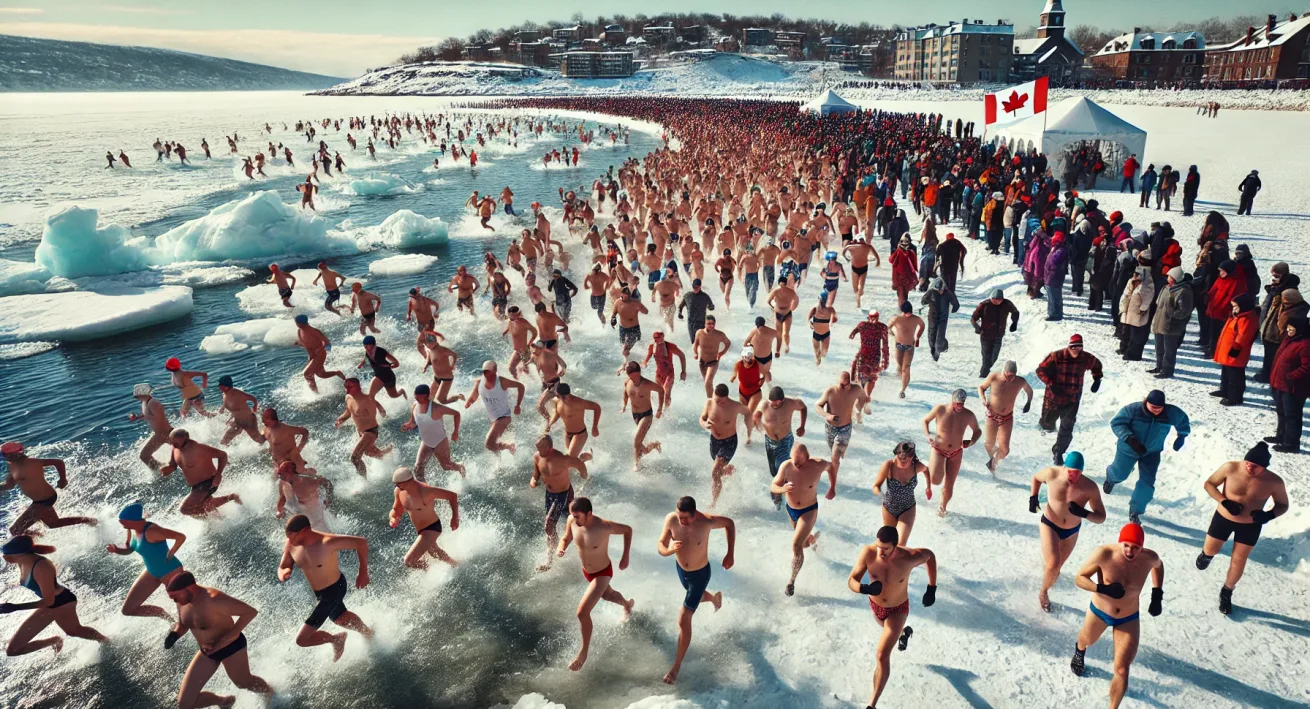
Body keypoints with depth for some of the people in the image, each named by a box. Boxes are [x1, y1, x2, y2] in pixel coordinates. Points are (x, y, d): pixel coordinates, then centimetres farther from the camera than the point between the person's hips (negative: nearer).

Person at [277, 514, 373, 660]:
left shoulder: (327, 543, -36)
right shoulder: (291, 545, -18)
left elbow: (361, 542, -28)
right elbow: (282, 568, -3)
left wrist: (363, 573, -19)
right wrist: (283, 574, -29)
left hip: (334, 590, -7)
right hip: (318, 591, 7)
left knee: (302, 639, -8)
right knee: (340, 618, 34)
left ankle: (336, 639, 20)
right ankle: (369, 634, 62)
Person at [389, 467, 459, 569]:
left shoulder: (426, 491, -32)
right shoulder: (399, 492, -12)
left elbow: (452, 495, -23)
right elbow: (396, 510, 3)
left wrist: (455, 517, -23)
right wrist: (392, 518, -20)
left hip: (432, 529, -8)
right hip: (421, 530, 8)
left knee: (409, 561, -17)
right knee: (434, 552, 34)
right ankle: (456, 566, 61)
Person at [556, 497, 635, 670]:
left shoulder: (604, 527, -35)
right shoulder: (572, 521, -23)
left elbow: (628, 530, -16)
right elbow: (566, 538, -4)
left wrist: (625, 557, -13)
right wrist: (560, 549, -27)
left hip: (603, 573, -6)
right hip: (586, 571, 6)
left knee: (582, 612, -14)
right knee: (607, 595, 33)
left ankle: (584, 652, 10)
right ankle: (627, 605, 68)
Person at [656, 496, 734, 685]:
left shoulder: (706, 521, -33)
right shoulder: (671, 519, -26)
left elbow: (729, 523, -13)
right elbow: (660, 547, -18)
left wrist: (730, 554, -13)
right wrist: (670, 550, -42)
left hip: (700, 574, -4)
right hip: (681, 569, 4)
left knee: (684, 620, -3)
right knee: (696, 596, 34)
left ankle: (677, 666, 14)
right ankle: (715, 598, 70)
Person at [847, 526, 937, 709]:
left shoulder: (908, 558, -35)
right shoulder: (868, 552, -34)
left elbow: (929, 555, -12)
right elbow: (851, 581, -30)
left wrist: (932, 589, -10)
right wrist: (866, 588, -53)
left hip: (898, 609, -3)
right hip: (876, 605, 3)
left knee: (883, 656, -10)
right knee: (889, 630, 36)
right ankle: (904, 632, 73)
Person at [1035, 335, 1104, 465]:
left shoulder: (1086, 358, -7)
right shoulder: (1056, 356, -19)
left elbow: (1097, 365, 17)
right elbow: (1041, 370, -14)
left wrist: (1097, 379, 7)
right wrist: (1051, 383, -24)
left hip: (1072, 401, 2)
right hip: (1053, 397, -2)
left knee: (1067, 430, -1)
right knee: (1048, 423, 18)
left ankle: (1058, 452, 16)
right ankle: (1046, 424, 56)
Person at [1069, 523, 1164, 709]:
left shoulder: (1149, 558, -24)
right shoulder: (1104, 554, -33)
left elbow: (1158, 565, 4)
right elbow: (1079, 578, -22)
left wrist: (1157, 595, -3)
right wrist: (1103, 588, -39)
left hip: (1128, 619, 1)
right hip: (1099, 612, 0)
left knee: (1122, 670, -2)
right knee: (1088, 641, 32)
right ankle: (1079, 650, 70)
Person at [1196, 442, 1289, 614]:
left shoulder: (1274, 482, -23)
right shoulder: (1231, 468, -25)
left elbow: (1283, 505, -6)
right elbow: (1209, 484, -11)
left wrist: (1269, 515, -27)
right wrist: (1224, 502, -27)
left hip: (1251, 526, 0)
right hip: (1224, 518, 0)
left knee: (1239, 560, 12)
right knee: (1210, 551, 14)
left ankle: (1226, 593, 33)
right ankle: (1207, 554, 53)